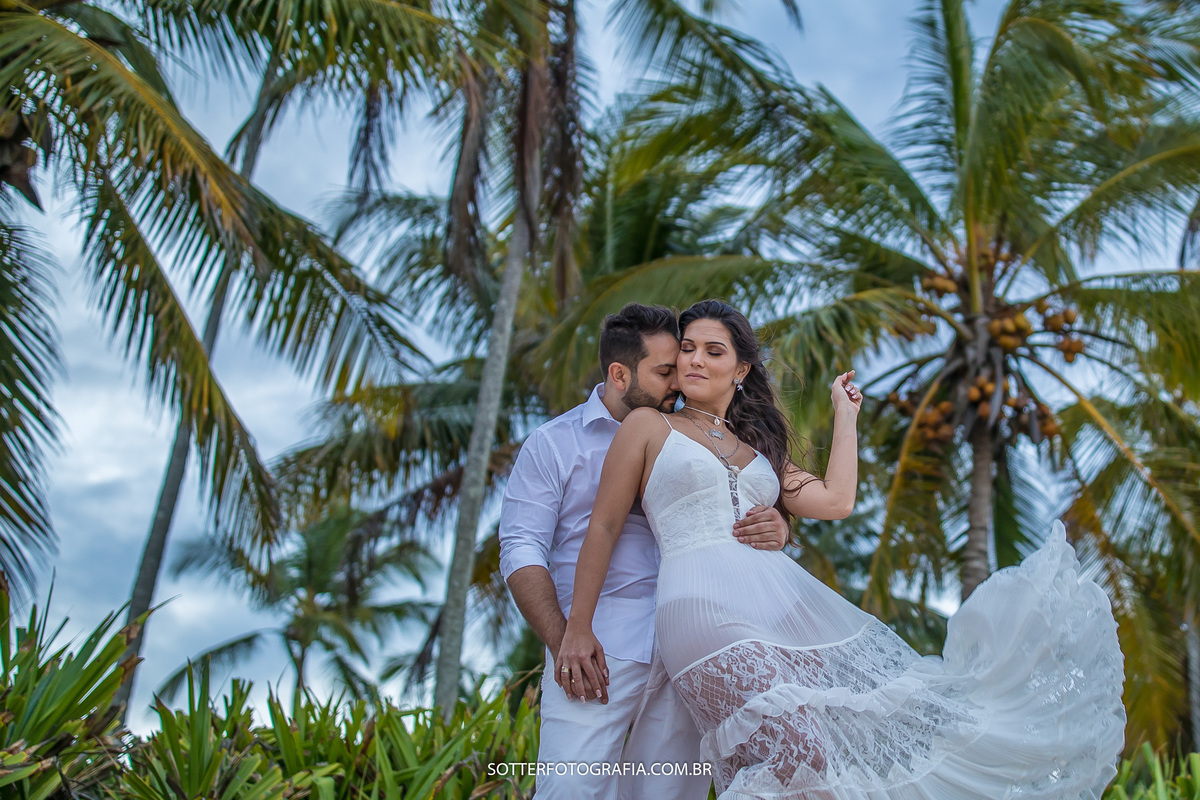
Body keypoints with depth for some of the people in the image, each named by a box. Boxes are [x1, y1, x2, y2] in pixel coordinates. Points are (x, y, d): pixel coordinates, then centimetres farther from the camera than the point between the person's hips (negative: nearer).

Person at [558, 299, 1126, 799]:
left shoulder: (758, 446, 25)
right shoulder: (648, 427, 10)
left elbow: (835, 500, 17)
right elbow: (604, 528, 7)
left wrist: (845, 415, 27)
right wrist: (578, 628, 2)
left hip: (790, 604, 6)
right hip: (705, 610, -6)